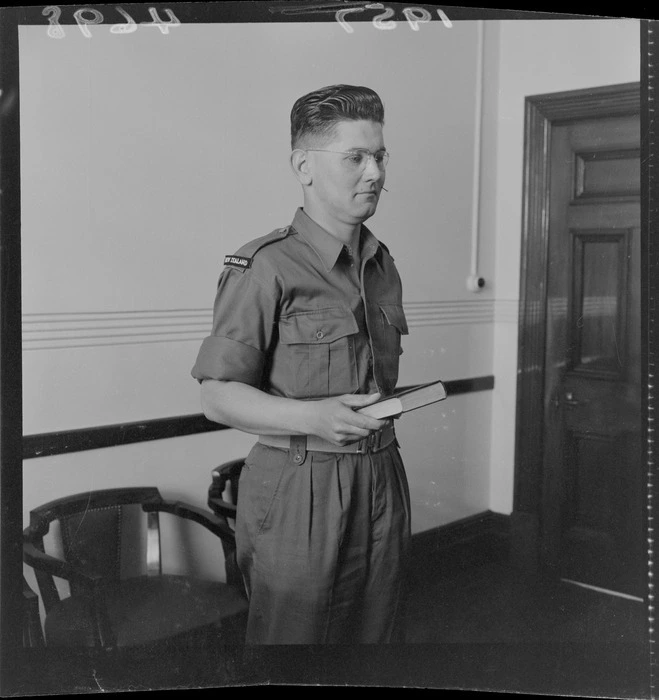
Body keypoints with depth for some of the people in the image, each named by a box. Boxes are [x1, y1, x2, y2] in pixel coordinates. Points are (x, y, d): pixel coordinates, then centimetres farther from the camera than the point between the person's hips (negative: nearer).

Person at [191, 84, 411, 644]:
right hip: (298, 492, -6)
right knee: (293, 636, 6)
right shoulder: (266, 268, -13)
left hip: (381, 478, 7)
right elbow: (219, 397, -14)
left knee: (376, 635, 16)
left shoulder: (383, 265, 12)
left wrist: (402, 404, 6)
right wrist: (314, 417, -25)